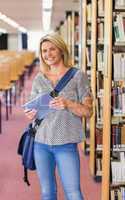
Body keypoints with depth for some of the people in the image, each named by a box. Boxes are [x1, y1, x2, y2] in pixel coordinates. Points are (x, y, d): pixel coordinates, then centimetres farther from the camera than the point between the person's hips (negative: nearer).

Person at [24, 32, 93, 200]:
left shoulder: (78, 76, -2)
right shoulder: (39, 79, 8)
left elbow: (88, 111, -4)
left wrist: (68, 104, -22)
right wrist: (31, 114, -7)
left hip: (66, 144, -3)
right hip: (40, 142, 4)